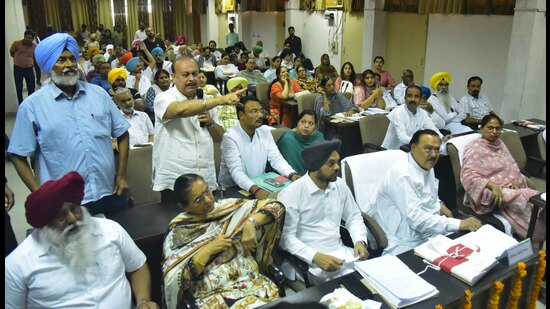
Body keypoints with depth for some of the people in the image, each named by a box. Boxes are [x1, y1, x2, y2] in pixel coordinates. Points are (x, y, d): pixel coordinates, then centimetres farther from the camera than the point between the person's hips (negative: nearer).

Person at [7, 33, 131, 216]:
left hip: (110, 195, 3)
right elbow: (18, 155, -1)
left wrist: (121, 176, 4)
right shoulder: (32, 105, -3)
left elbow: (122, 134, 10)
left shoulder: (98, 93, 6)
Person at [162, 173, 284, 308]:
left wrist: (250, 223, -13)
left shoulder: (229, 206, 6)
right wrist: (207, 250, -13)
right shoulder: (178, 231, -1)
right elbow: (174, 282, -7)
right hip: (212, 294, -3)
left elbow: (275, 206, 4)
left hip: (251, 280, 4)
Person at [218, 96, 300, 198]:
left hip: (260, 184, 6)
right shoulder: (230, 137, -17)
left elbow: (276, 158, -2)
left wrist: (292, 174, -20)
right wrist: (255, 189, -40)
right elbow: (236, 172, -25)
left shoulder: (265, 131, 3)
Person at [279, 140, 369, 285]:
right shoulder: (291, 194, -14)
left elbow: (353, 217, 15)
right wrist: (316, 256, -28)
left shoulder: (340, 184, 5)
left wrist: (360, 241, -4)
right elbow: (286, 236, -16)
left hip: (340, 252, 7)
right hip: (307, 260, -6)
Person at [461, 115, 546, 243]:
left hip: (510, 188, 7)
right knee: (522, 200, -31)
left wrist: (515, 182, -4)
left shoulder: (500, 144, 18)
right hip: (490, 193, -7)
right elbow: (468, 175, -16)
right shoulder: (475, 148, -5)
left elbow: (512, 168, 19)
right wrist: (492, 185, -27)